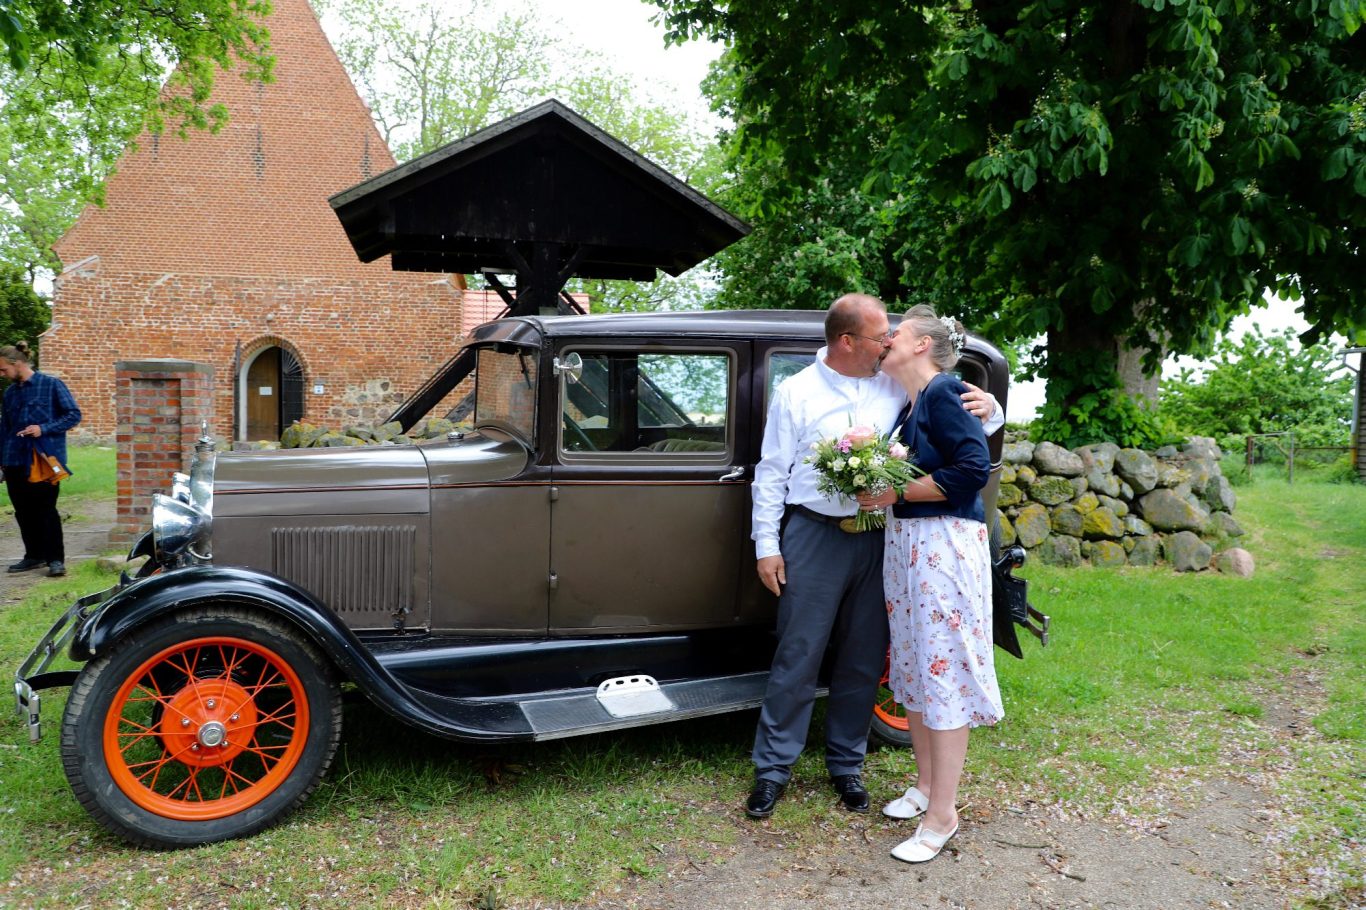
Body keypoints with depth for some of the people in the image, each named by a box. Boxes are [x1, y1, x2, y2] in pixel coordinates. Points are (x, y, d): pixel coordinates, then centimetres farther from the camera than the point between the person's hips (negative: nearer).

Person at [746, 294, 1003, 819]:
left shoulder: (896, 386, 5)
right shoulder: (796, 392, -2)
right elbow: (771, 474, -1)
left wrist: (987, 409, -12)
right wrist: (767, 545, -5)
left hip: (877, 538, 3)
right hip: (814, 536, -3)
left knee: (863, 659, 12)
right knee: (797, 657, 2)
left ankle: (846, 765, 29)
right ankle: (772, 769, 16)